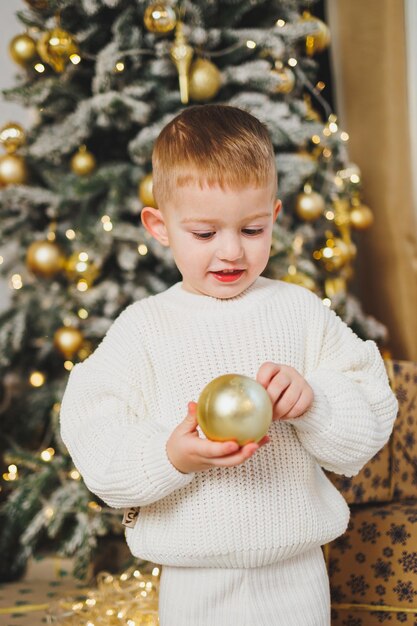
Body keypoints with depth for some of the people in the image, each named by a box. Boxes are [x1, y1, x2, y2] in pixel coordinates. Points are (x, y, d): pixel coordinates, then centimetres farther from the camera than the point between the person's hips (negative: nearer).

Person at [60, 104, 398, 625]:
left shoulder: (303, 312, -1)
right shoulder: (143, 327, -5)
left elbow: (370, 429, -1)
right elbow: (97, 454, -9)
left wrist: (312, 400, -20)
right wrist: (172, 457, -26)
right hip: (195, 581, -1)